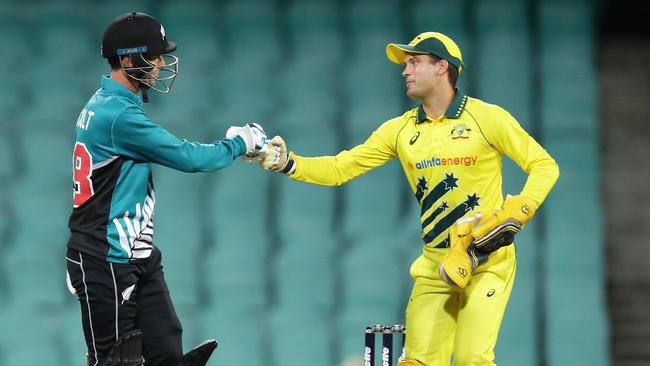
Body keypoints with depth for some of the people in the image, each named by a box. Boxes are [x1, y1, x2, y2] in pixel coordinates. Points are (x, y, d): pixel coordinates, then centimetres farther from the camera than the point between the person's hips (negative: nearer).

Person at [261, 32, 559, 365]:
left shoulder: (486, 118, -4)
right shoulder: (401, 130, 9)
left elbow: (544, 166, -3)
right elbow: (339, 169, 5)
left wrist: (517, 213, -18)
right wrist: (287, 163, -10)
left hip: (487, 261, -5)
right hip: (436, 264, 5)